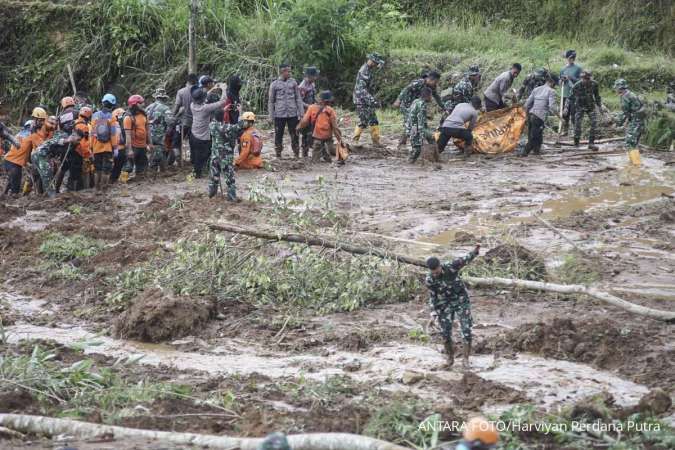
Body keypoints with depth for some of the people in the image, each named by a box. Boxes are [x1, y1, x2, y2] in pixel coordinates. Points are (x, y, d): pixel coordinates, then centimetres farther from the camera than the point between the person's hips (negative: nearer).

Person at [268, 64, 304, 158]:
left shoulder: (293, 82, 7)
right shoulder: (274, 84, 2)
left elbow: (298, 98, 8)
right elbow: (271, 101, 6)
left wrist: (301, 112, 3)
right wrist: (271, 115, 2)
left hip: (292, 114, 1)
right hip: (279, 114, -1)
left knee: (294, 135, 3)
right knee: (279, 135, 4)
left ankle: (296, 154, 12)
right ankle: (278, 154, 14)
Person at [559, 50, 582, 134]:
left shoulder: (578, 68, 3)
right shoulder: (563, 69, 15)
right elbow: (560, 83, 19)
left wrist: (571, 78, -13)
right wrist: (562, 80, -4)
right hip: (565, 94, 4)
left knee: (574, 114, -6)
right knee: (565, 114, 2)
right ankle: (565, 130, 8)